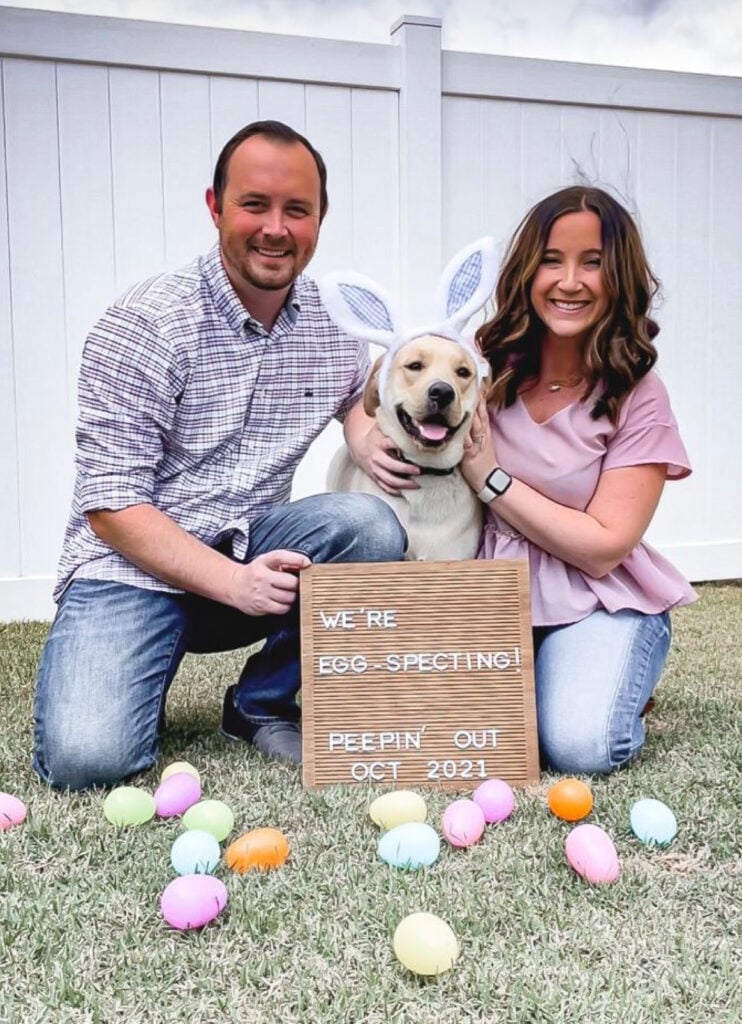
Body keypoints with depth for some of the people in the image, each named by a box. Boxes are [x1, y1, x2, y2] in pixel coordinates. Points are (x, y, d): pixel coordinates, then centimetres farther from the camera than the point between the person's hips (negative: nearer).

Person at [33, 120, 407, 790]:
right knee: (86, 758, -26)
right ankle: (141, 683, 12)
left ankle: (262, 705, -3)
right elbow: (111, 505, -15)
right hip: (134, 566, -4)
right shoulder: (143, 325, -13)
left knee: (370, 526, -24)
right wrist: (234, 582, -26)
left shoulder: (336, 321, 2)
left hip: (254, 553, 5)